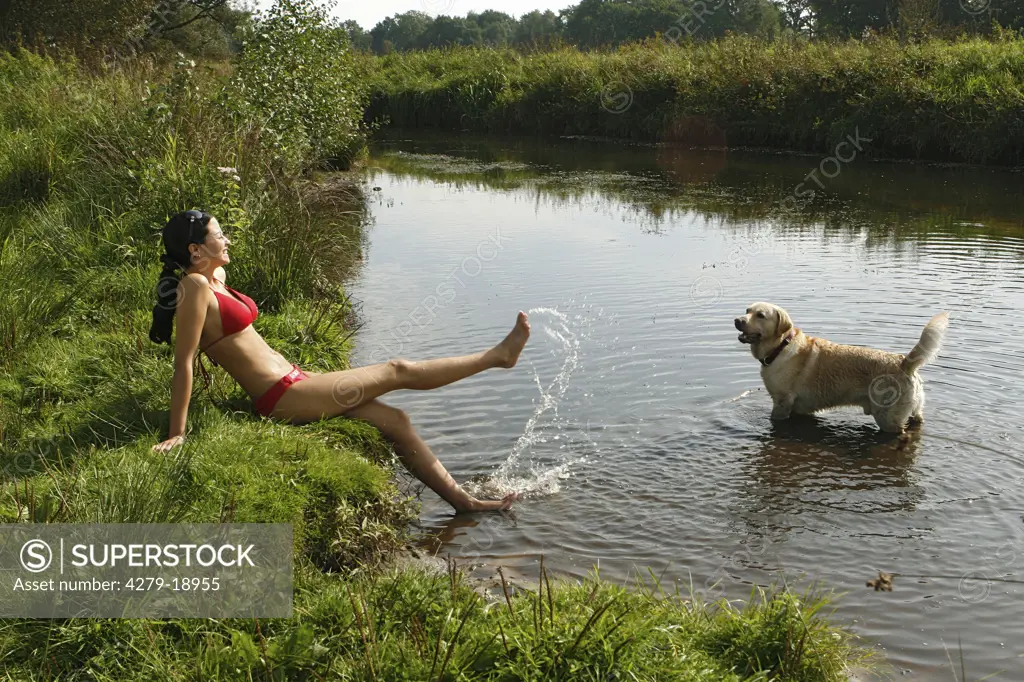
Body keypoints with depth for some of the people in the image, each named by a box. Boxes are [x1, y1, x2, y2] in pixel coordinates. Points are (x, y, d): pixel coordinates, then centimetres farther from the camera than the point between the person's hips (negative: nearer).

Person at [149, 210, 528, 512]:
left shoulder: (215, 277, 10)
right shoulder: (195, 287, -18)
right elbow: (183, 362, -21)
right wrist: (177, 433, -21)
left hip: (291, 381, 10)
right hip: (280, 398, -10)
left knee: (394, 421, 9)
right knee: (397, 371, -2)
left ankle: (463, 501, 18)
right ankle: (499, 353, 12)